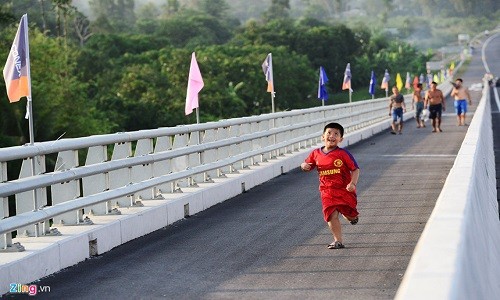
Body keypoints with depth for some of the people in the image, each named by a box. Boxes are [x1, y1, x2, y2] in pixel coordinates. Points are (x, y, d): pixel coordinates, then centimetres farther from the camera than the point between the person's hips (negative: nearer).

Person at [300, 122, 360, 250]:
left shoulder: (343, 154, -9)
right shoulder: (316, 154, 2)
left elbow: (355, 169, -6)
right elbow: (307, 165, 17)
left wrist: (352, 183, -21)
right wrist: (304, 165, -8)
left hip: (344, 189, -2)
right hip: (327, 191, 2)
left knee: (350, 215, 6)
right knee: (332, 215, -8)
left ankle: (352, 216, 44)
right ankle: (338, 240, 3)